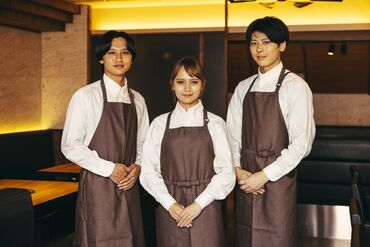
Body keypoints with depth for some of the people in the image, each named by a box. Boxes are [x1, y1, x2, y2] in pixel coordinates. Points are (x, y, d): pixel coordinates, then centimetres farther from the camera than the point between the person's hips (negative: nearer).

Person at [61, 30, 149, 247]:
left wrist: (138, 167, -2)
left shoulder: (137, 100, 10)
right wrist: (110, 169, -13)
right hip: (98, 186, -5)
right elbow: (70, 146, -10)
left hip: (129, 186, 5)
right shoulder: (86, 96, -7)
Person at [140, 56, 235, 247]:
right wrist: (170, 204, -9)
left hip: (205, 210, -1)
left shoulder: (215, 123, 1)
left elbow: (226, 173, -2)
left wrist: (198, 204, -10)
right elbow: (148, 172, 2)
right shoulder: (160, 124, 5)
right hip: (170, 211, 1)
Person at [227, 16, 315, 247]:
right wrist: (237, 169, -5)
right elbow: (232, 134, 11)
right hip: (245, 179, 5)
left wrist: (264, 175, -13)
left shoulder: (295, 86, -6)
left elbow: (302, 142, -11)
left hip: (277, 178, -5)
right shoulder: (243, 88, 11)